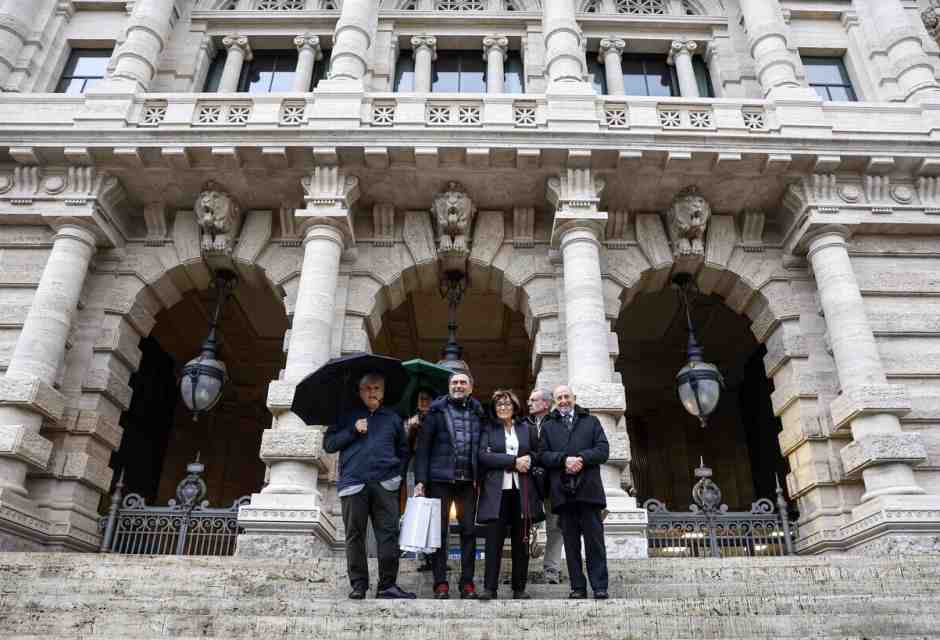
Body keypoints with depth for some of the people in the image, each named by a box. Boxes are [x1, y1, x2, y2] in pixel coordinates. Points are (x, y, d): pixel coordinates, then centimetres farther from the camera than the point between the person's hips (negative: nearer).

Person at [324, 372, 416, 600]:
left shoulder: (392, 418, 19)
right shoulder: (348, 417, 15)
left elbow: (403, 450, 24)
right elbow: (328, 444, 7)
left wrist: (398, 473, 8)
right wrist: (353, 431, -4)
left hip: (385, 484, 1)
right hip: (353, 483, -1)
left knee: (388, 534, -5)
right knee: (354, 536, 1)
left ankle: (387, 585, 1)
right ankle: (358, 584, 10)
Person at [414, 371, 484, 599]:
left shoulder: (478, 413, 10)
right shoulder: (437, 410, 3)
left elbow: (481, 448, 9)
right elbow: (423, 446, -1)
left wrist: (480, 478, -1)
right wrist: (420, 480, -9)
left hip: (468, 480, 2)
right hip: (440, 479, -2)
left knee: (469, 530, 4)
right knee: (439, 531, 2)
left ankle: (467, 582, 13)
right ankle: (440, 583, 10)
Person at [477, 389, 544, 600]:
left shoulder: (526, 428, 15)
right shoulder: (488, 429, 7)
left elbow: (536, 454, 18)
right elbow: (484, 455, -6)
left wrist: (529, 460, -5)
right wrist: (513, 461, -11)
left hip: (522, 490, 2)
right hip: (496, 491, -2)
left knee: (521, 541, 5)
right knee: (494, 540, -5)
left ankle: (519, 589, 13)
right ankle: (490, 588, 2)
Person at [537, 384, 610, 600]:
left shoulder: (591, 422, 16)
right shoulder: (548, 426, 17)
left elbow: (603, 450, 4)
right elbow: (542, 455, 5)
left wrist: (581, 459, -11)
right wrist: (564, 459, -12)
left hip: (588, 490, -1)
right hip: (562, 492, 1)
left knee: (594, 540, -2)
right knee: (571, 543, 4)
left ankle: (600, 587, 4)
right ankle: (577, 588, 10)